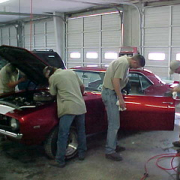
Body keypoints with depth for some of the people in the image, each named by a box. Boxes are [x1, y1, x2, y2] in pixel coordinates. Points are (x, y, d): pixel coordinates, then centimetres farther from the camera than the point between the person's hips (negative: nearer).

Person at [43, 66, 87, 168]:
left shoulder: (53, 77, 0)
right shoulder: (71, 72, 16)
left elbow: (53, 93, 12)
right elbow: (82, 87, 23)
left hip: (69, 108, -6)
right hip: (81, 106, 6)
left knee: (63, 135, 0)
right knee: (81, 131, 20)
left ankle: (60, 161, 5)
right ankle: (82, 153, 32)